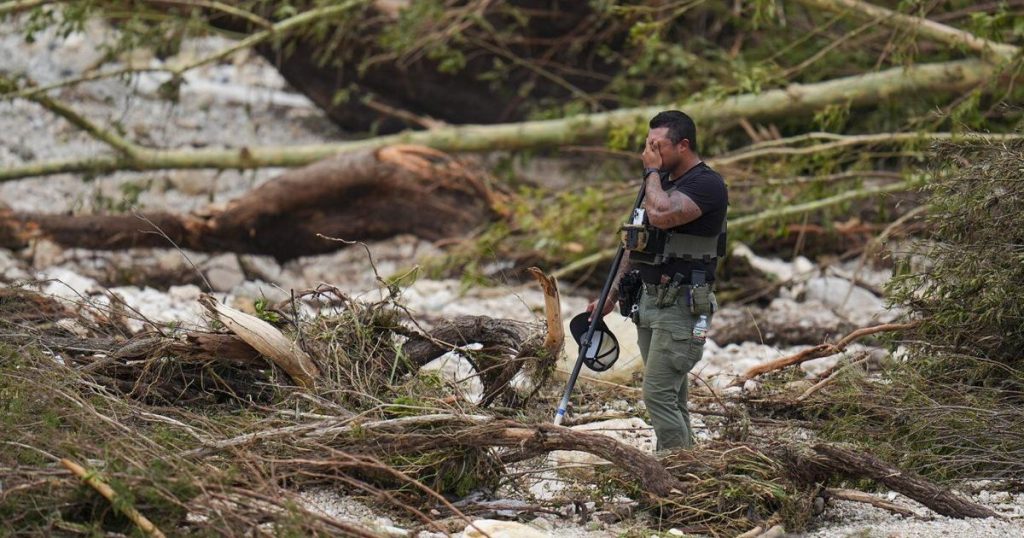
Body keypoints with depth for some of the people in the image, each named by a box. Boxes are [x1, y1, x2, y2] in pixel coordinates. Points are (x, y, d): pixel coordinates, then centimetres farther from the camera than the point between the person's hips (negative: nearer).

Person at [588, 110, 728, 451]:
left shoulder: (707, 185, -14)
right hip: (650, 300, 9)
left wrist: (653, 171, -15)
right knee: (671, 398, 11)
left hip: (682, 306, -9)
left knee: (659, 394, -14)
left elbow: (662, 215, -31)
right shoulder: (663, 182, 15)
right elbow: (636, 243, 22)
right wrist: (611, 296, 20)